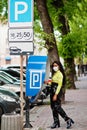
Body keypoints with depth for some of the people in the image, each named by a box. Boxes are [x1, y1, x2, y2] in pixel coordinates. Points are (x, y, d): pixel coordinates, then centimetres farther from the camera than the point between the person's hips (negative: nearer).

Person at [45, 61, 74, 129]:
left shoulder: (60, 74, -11)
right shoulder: (54, 74, 16)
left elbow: (59, 85, -16)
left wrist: (56, 95, -20)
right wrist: (48, 82, 5)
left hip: (57, 92, -9)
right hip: (52, 91, 9)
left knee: (57, 107, -11)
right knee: (53, 107, 8)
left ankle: (68, 120, -2)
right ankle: (56, 122, 15)